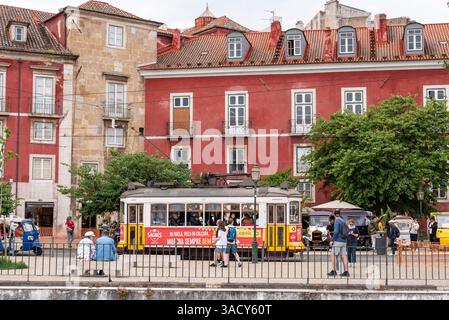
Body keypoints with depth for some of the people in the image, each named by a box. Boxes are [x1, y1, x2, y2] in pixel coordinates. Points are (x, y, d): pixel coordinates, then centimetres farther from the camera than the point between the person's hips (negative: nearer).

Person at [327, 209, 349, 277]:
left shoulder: (337, 221, -9)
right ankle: (346, 271, 3)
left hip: (338, 241, -8)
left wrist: (332, 240, -15)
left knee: (333, 255, -3)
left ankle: (333, 271, -6)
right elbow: (346, 231, 21)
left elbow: (336, 231, -18)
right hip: (344, 241, 8)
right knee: (344, 256, 6)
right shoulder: (343, 221, 15)